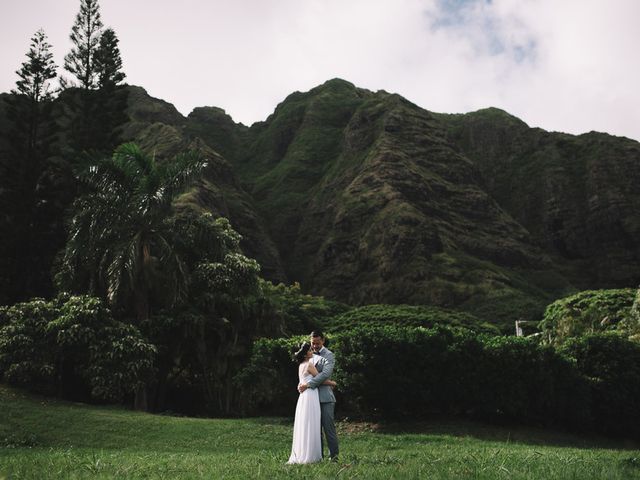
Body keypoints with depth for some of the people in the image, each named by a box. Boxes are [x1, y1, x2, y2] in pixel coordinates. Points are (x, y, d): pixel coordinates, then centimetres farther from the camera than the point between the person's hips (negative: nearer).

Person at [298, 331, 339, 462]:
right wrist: (302, 383, -1)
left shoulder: (328, 355, -5)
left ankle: (334, 455, 1)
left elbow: (325, 374, -18)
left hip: (324, 396, -6)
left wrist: (308, 384, -22)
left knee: (328, 426, -6)